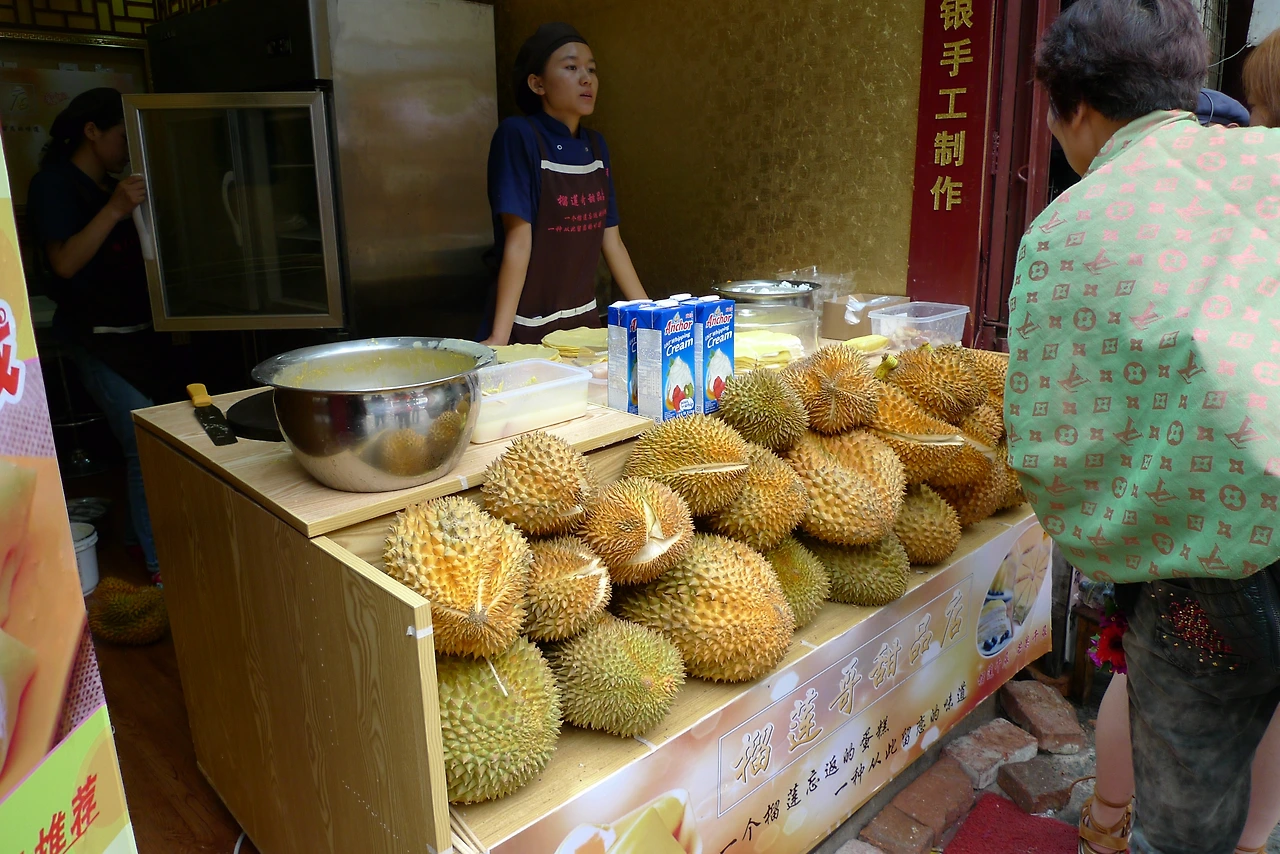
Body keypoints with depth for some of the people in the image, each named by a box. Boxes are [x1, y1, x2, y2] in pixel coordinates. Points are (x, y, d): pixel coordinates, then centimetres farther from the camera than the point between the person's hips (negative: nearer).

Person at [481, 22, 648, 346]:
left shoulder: (596, 146, 6)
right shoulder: (518, 135, -13)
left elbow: (612, 242, 9)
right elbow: (518, 241, -18)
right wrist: (499, 338, -22)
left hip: (585, 320, 6)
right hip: (529, 329, -6)